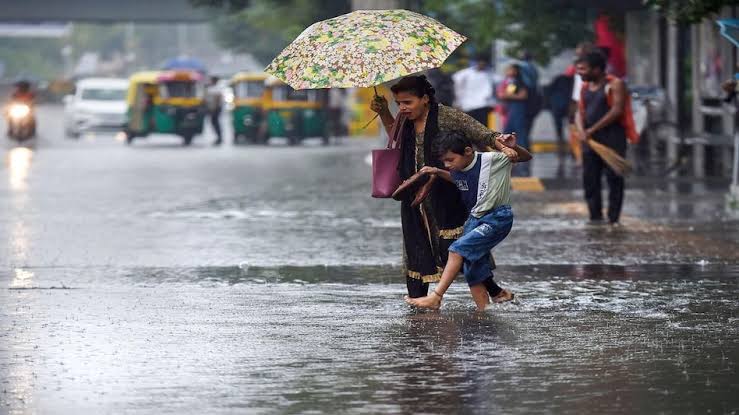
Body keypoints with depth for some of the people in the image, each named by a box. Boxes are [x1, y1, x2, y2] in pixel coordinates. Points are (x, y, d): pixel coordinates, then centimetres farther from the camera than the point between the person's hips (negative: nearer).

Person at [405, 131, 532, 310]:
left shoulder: (491, 160, -16)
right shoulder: (457, 170, 3)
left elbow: (526, 157, -12)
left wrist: (513, 147, -33)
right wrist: (438, 172, 12)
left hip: (498, 217, -8)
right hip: (474, 220, 8)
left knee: (459, 248, -21)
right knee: (473, 272, 1)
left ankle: (436, 297, -19)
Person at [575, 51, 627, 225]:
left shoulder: (615, 85, -6)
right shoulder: (585, 87, 15)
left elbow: (617, 110, -15)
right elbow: (580, 112, 12)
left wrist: (593, 129, -15)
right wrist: (581, 130, -10)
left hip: (612, 138, -6)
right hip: (590, 139, 6)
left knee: (614, 179, -4)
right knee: (589, 180, 5)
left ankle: (614, 219, 0)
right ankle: (595, 217, 13)